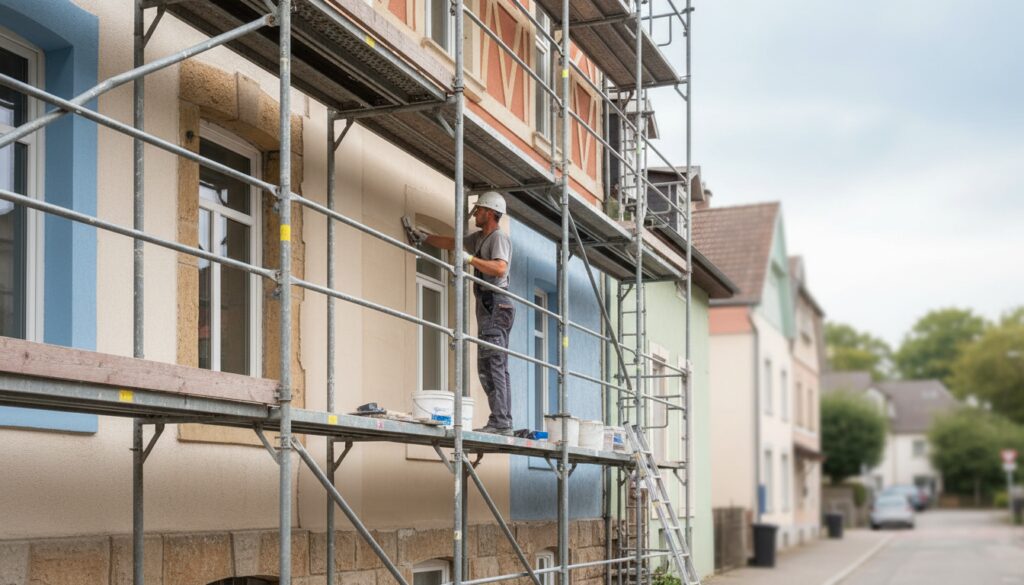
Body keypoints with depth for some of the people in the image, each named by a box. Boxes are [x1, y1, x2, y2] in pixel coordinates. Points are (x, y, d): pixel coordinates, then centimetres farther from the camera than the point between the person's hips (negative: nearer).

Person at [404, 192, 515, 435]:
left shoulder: (499, 237, -7)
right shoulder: (480, 237, 22)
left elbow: (500, 268, -23)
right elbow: (452, 243, 34)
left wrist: (469, 259, -21)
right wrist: (423, 237, 36)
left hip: (495, 303, -10)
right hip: (489, 305, 10)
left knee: (492, 366, -15)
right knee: (496, 367, 7)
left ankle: (499, 422, -18)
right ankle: (504, 422, 7)